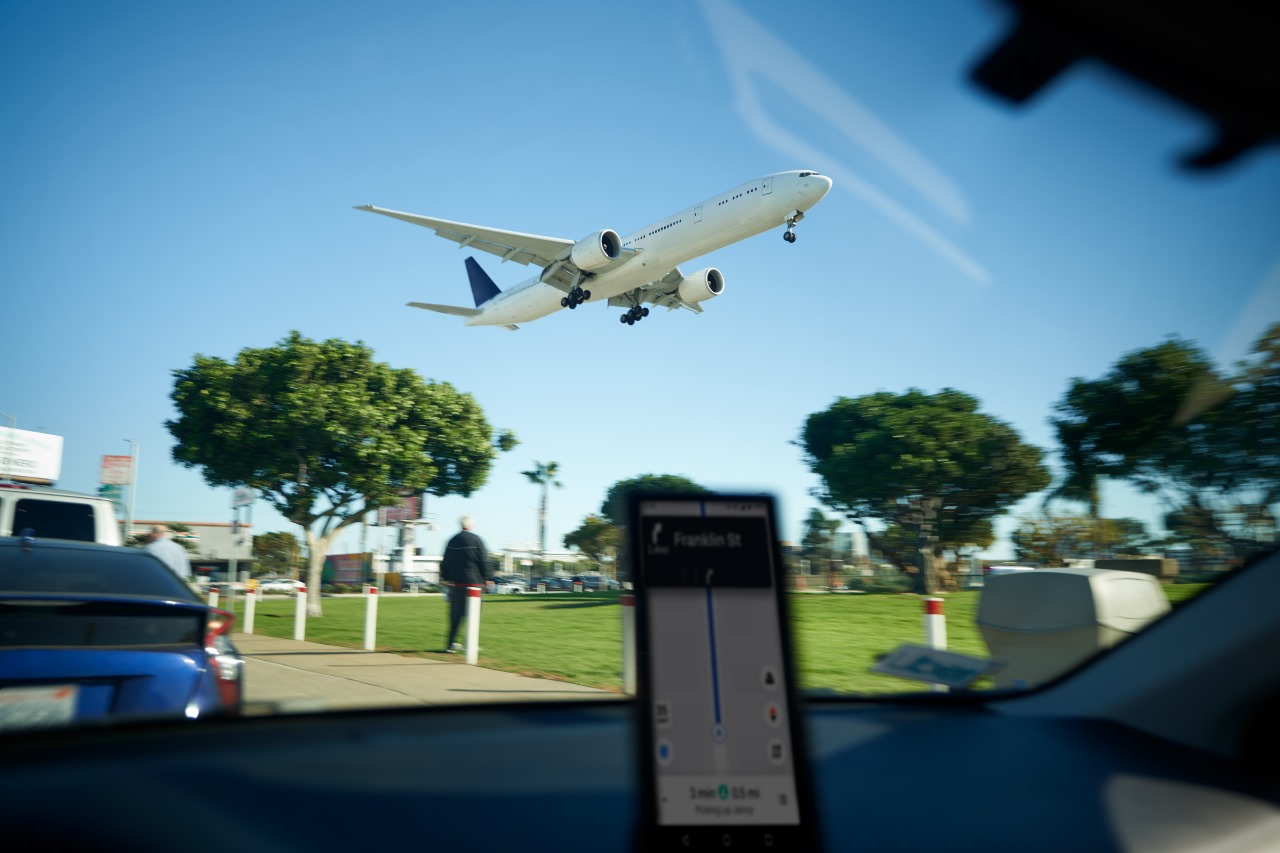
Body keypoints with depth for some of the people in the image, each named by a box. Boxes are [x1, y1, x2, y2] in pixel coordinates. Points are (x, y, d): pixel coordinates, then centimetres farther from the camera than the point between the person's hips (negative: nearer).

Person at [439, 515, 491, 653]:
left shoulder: (452, 541, 8)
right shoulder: (476, 540, -6)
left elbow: (445, 562, 11)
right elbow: (484, 561, -6)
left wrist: (446, 579, 20)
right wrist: (486, 578, 4)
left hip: (456, 583, 5)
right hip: (473, 582, -4)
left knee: (455, 615, 9)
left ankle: (451, 643, 10)